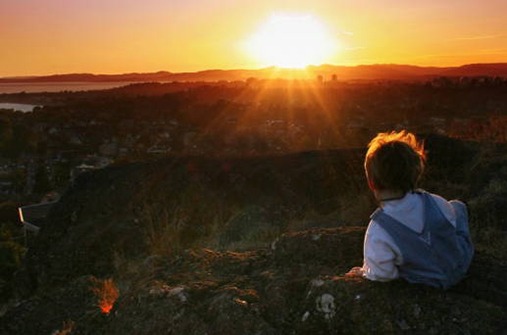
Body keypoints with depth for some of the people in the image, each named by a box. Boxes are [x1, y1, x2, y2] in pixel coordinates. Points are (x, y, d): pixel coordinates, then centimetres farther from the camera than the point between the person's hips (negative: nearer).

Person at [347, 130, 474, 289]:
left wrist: (363, 272, -2)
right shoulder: (434, 203, -25)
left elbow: (382, 275, -23)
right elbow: (452, 223, -3)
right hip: (462, 263, 2)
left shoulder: (378, 233, -34)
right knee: (457, 206, 24)